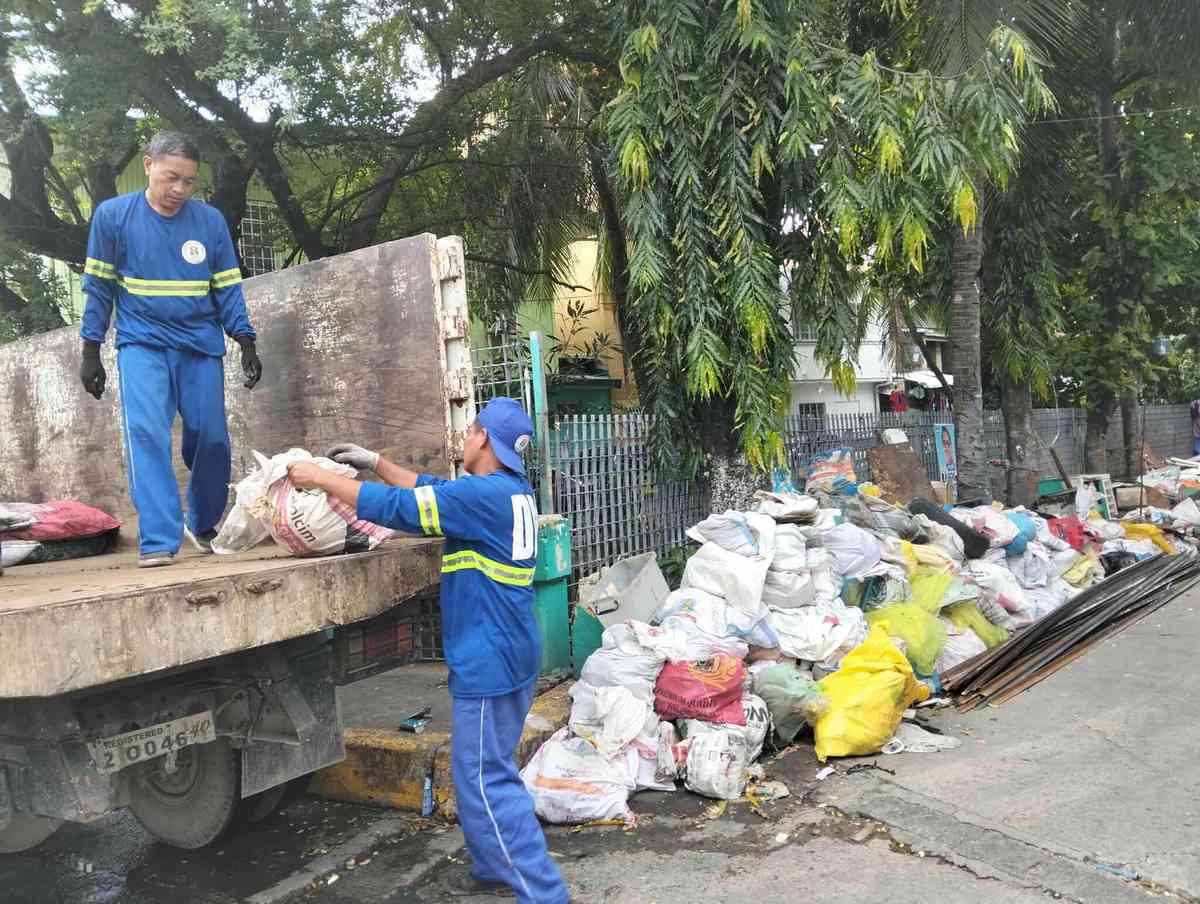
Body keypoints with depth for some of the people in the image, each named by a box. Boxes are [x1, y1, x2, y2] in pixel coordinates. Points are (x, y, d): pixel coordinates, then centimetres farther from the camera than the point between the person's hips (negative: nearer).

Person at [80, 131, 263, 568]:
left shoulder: (211, 220, 1)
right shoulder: (112, 215, -1)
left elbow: (228, 289, 5)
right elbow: (99, 287, 4)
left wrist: (247, 344, -3)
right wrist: (91, 352, 4)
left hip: (201, 346, 2)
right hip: (142, 344, -1)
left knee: (211, 439, 2)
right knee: (146, 434, -17)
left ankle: (204, 526, 24)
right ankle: (158, 540, -16)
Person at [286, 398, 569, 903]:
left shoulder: (484, 494, -20)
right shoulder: (511, 490, 10)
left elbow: (399, 506, -17)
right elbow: (433, 491, 21)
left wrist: (321, 478, -7)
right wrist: (375, 462, 19)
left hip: (489, 659, -10)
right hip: (510, 653, 10)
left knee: (485, 780, -2)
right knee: (482, 769, 21)